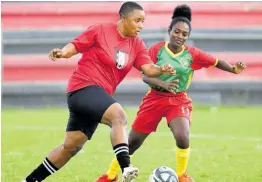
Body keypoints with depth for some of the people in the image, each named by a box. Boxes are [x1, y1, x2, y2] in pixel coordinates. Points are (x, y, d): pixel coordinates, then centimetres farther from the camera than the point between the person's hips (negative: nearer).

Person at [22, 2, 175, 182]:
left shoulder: (137, 45, 7)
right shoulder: (100, 31, -8)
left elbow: (148, 68, -3)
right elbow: (74, 47, -6)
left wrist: (161, 70, -24)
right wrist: (61, 52, -27)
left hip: (100, 95, 8)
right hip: (83, 87, -8)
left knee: (71, 146, 13)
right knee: (119, 116, -31)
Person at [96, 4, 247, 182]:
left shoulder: (192, 54, -9)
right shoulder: (157, 49, -11)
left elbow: (217, 62, -2)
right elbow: (145, 76, -14)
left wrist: (233, 69, -21)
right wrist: (163, 84, -32)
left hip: (179, 101, 0)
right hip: (155, 98, 0)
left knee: (183, 138, -27)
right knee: (132, 143, 7)